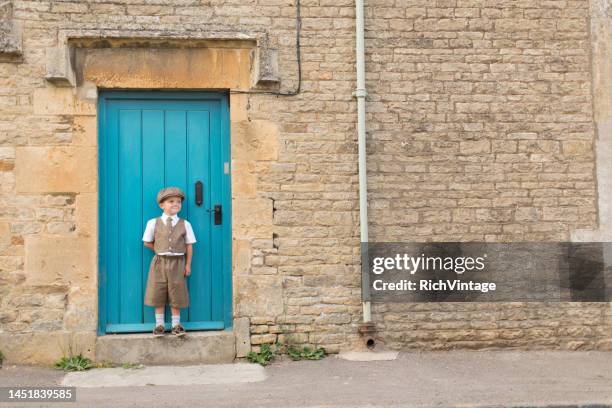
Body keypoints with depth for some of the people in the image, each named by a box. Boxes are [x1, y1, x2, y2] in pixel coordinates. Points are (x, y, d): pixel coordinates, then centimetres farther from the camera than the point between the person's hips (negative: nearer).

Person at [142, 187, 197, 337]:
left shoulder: (185, 224, 0)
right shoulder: (153, 223, -1)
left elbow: (189, 246, 3)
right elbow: (147, 242, 7)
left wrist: (188, 264, 0)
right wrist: (160, 251, 2)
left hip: (177, 263, 0)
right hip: (160, 262, 0)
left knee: (176, 294, 5)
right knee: (158, 294, 3)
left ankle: (176, 324, 16)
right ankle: (159, 324, 14)